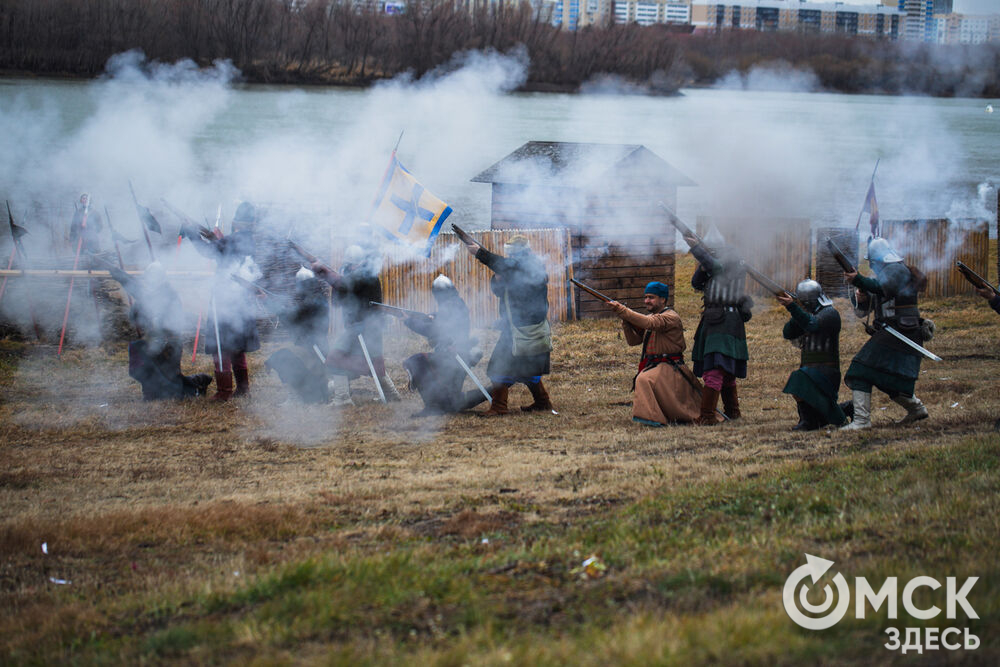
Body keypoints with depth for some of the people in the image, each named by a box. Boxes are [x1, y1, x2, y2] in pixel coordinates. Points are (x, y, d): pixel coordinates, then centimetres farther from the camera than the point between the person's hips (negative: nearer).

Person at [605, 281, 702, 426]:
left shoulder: (671, 317, -14)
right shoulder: (650, 316, 14)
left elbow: (647, 323, -31)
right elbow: (633, 340, 11)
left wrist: (621, 310, -34)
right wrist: (626, 322, -8)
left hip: (669, 367, -10)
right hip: (651, 365, 10)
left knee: (645, 380, -31)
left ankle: (651, 417, -28)